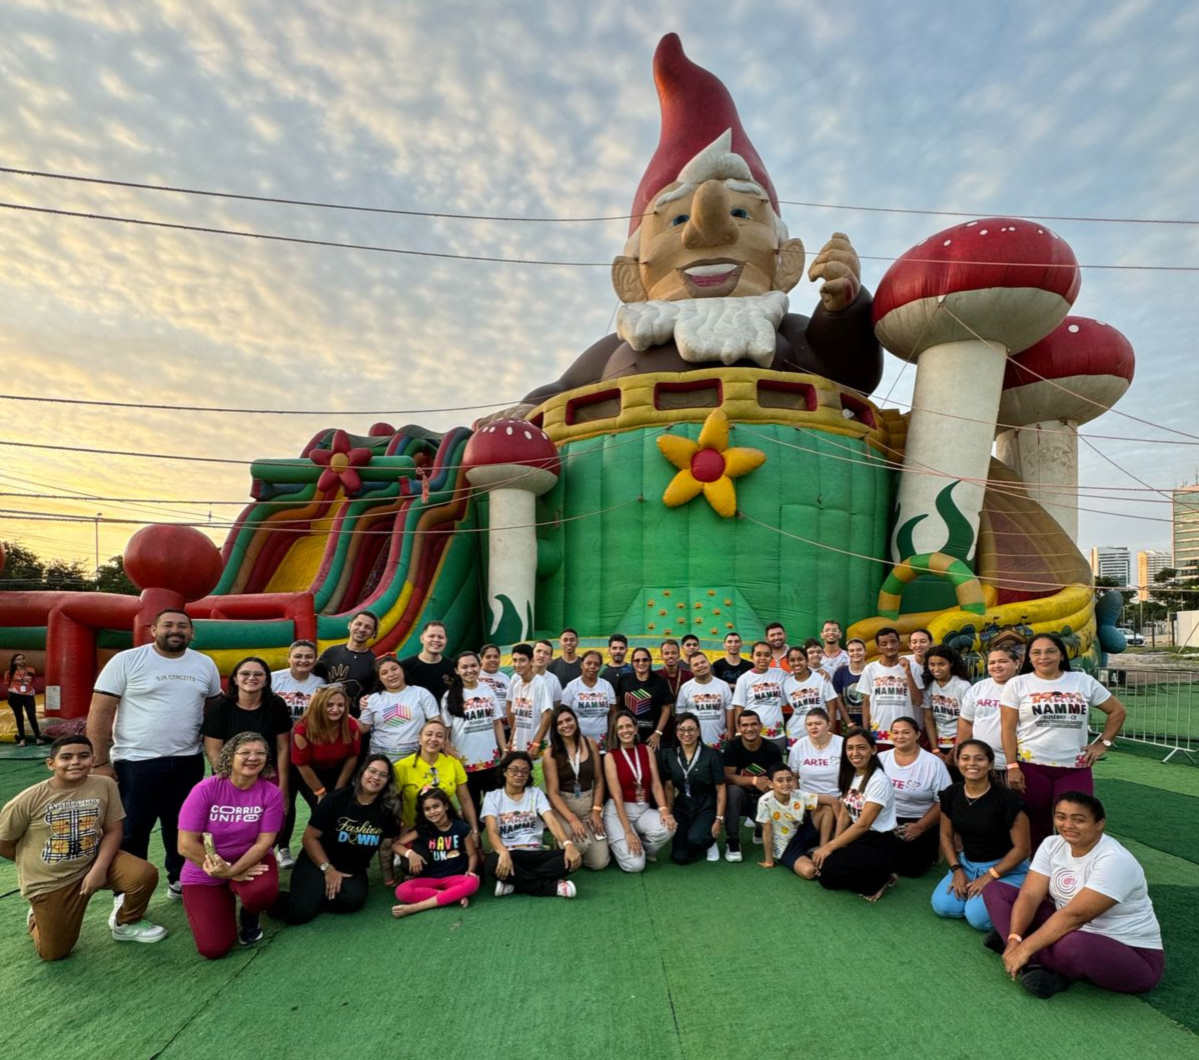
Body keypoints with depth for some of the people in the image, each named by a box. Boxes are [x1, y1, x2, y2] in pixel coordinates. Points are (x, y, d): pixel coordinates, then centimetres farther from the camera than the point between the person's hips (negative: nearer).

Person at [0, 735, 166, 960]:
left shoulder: (105, 785, -15)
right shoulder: (30, 799, -19)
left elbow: (113, 830, -9)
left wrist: (99, 869, -20)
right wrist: (35, 862, 3)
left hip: (94, 861, 1)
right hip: (49, 881, -1)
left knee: (145, 874, -22)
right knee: (54, 953, 5)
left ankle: (126, 924, 9)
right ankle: (38, 917, 39)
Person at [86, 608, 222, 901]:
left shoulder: (205, 665, 5)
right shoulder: (126, 661, -8)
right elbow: (100, 712, -8)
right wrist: (100, 762, -11)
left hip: (188, 761, 4)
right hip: (136, 762, -4)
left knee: (182, 826, 17)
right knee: (131, 831, 4)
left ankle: (180, 880, 34)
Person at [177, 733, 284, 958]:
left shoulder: (271, 793, -14)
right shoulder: (205, 789, -19)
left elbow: (264, 842, -14)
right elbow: (186, 845, -20)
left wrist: (232, 871, -30)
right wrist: (234, 874, -20)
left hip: (251, 860, 1)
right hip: (205, 872, 0)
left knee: (263, 893, -34)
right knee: (214, 948, -12)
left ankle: (250, 916, 6)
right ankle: (225, 901, 22)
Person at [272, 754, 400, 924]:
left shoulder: (387, 808, -4)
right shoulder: (336, 799, -13)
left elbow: (386, 843, 6)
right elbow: (310, 837, -8)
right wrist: (328, 869, -13)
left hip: (353, 869, 3)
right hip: (317, 862, -3)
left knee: (354, 899, -31)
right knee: (299, 913, -25)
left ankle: (311, 899, -6)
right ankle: (274, 898, 7)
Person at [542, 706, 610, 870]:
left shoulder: (590, 743, 0)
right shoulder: (551, 753, -9)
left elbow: (599, 781, 5)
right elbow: (553, 792, -10)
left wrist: (596, 810, -6)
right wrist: (572, 819, -20)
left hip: (589, 803, 3)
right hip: (563, 805, -3)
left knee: (600, 862, -8)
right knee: (580, 845, -30)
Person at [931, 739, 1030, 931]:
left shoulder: (1007, 798, -19)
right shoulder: (951, 794, -5)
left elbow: (1021, 848, -14)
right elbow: (946, 835, 7)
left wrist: (989, 876, -16)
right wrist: (957, 870, -6)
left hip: (1007, 868, -4)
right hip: (968, 863, 5)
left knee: (977, 916, -24)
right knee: (942, 905, -16)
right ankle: (971, 890, 11)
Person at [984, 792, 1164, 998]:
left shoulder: (1114, 861, -25)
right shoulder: (1052, 845, -3)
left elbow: (1075, 915, -30)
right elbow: (1029, 895, -8)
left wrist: (1025, 949, -30)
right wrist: (1014, 939, -24)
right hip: (1078, 934, 7)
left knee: (1071, 946, -42)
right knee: (996, 892, -3)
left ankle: (1033, 962, -11)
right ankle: (1037, 965, -18)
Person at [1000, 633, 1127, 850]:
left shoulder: (1084, 682, 6)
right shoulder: (1017, 685, 1)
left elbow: (1118, 711, 16)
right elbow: (1008, 728, -2)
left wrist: (1103, 743, 7)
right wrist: (1012, 766, -9)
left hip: (1075, 768, 1)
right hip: (1031, 767, -1)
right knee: (1037, 827, 8)